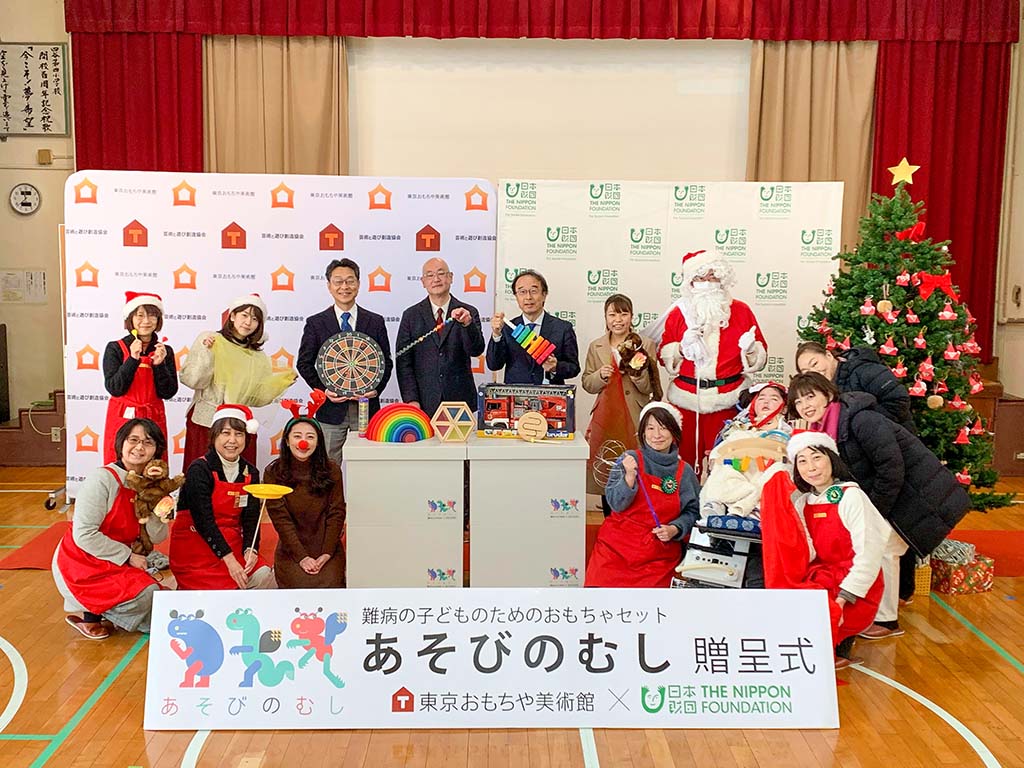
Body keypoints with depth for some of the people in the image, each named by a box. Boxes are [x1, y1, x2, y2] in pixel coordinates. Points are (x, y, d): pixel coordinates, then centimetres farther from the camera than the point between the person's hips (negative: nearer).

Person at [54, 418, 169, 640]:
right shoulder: (103, 480, -19)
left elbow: (157, 537, -4)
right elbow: (84, 535, -23)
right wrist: (127, 556, -19)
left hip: (117, 562, 7)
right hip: (81, 565, -7)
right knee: (145, 594, -20)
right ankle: (89, 616, 5)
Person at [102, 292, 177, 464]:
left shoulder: (165, 351, 6)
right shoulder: (115, 348, 0)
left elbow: (168, 393, 0)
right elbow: (114, 388, -9)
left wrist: (159, 365, -12)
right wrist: (133, 359, -17)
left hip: (154, 419, 2)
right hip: (122, 418, -2)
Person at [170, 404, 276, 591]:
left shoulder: (250, 473, 5)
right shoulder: (199, 470, -12)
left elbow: (251, 518, 1)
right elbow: (204, 520, -18)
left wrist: (250, 550, -19)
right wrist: (229, 560, -25)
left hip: (231, 543, 5)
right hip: (194, 546, -5)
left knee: (264, 576, -20)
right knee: (223, 587, -23)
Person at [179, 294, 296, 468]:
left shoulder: (258, 357, 11)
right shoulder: (208, 339, 2)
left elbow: (256, 398, 9)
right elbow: (190, 380, -5)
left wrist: (280, 381, -1)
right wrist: (206, 353, -16)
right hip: (205, 423, -2)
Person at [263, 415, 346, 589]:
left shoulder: (332, 471, 1)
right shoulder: (273, 473, -3)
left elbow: (336, 514, -1)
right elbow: (280, 519, -7)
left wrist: (326, 554, -11)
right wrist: (301, 557, -14)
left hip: (328, 549, 1)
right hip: (291, 550, -1)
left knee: (329, 582, -23)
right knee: (304, 584, -24)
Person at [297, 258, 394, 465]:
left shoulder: (375, 322, 8)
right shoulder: (315, 323, 5)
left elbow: (386, 361, 9)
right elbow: (304, 363, 5)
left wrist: (376, 389, -8)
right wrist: (323, 390, -9)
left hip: (367, 406, 1)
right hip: (330, 408, -1)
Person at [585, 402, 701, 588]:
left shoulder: (684, 472, 5)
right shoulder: (629, 459, 1)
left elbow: (692, 511, 9)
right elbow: (616, 504, -4)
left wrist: (674, 530, -8)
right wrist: (629, 477, -19)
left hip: (659, 553, 1)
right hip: (616, 546, -1)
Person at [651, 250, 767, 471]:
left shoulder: (741, 311, 7)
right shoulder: (678, 314, 7)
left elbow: (761, 356, 10)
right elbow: (664, 356, 8)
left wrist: (750, 348, -12)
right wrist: (682, 347, -11)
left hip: (728, 401, 0)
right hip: (686, 400, 0)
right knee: (684, 460, 1)